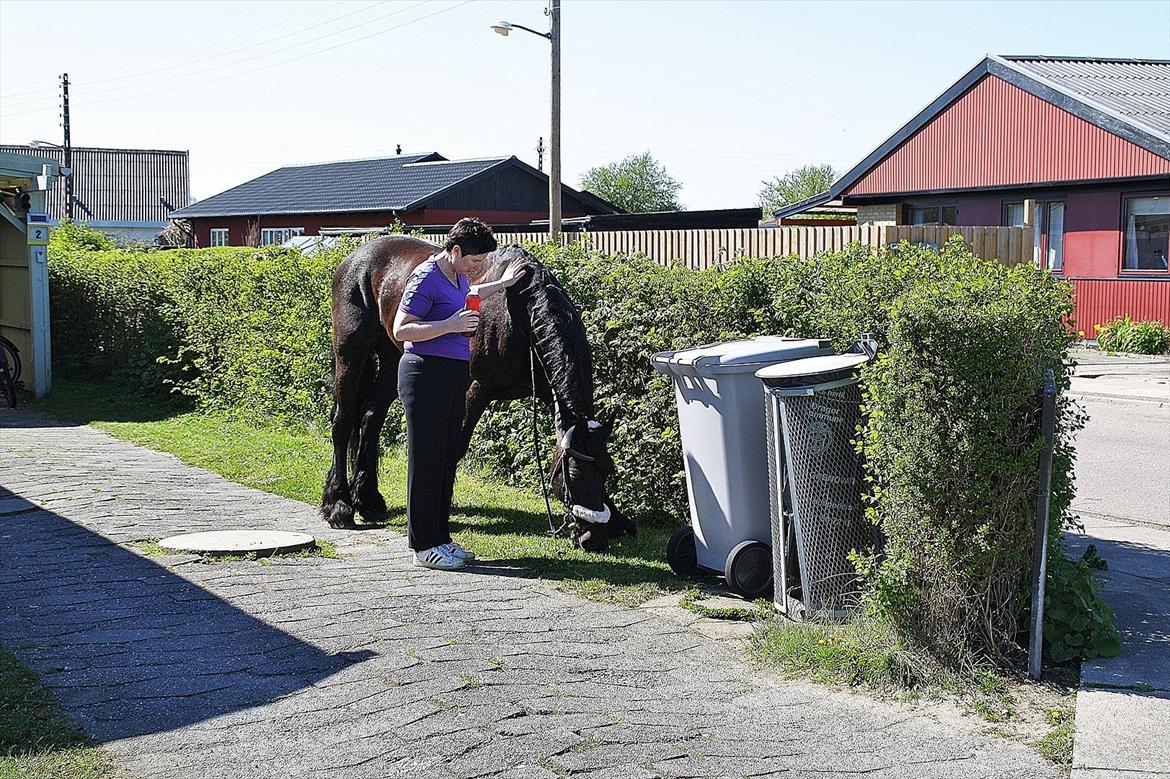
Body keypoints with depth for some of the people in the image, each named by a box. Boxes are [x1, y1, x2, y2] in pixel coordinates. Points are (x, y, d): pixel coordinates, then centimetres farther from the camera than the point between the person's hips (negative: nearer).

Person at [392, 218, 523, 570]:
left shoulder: (456, 277, 13)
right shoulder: (426, 278, -15)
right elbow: (401, 330, -19)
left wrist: (502, 284, 42)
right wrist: (450, 324, -25)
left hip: (454, 376, 10)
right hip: (426, 373, -10)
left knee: (447, 458, 13)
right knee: (426, 458, -4)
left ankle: (440, 537, 21)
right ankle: (424, 546, 0)